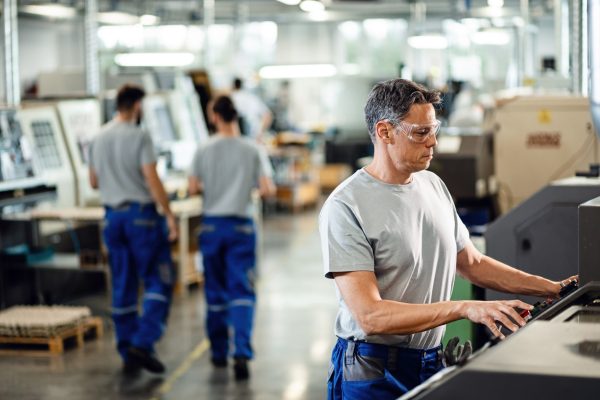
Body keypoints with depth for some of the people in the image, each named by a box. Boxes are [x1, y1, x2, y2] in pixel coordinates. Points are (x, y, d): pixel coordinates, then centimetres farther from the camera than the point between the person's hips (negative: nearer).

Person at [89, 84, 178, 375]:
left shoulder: (99, 138, 9)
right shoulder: (139, 136, -12)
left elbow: (94, 182, 15)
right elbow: (152, 180, -17)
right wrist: (169, 215, -13)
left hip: (113, 215, 7)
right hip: (141, 213, -7)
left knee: (123, 286, 10)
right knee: (159, 281, 1)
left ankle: (128, 355, 13)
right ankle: (142, 343, -11)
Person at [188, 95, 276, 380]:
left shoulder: (204, 150, -3)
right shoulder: (252, 150, -6)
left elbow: (193, 189, -4)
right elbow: (267, 190, -10)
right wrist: (267, 186, 12)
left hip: (211, 225, 2)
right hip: (241, 226, -1)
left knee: (215, 292, 14)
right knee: (242, 292, -2)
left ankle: (219, 352, 23)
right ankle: (241, 353, -16)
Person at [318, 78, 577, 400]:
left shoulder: (433, 185, 6)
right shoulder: (345, 207, -17)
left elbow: (473, 263, 16)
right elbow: (370, 316, -24)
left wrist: (552, 288, 8)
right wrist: (465, 308, -31)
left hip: (433, 360, 7)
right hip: (373, 374, -6)